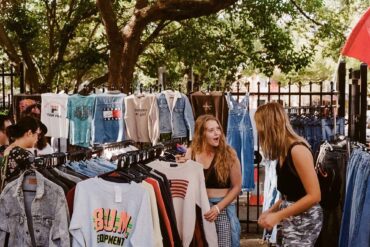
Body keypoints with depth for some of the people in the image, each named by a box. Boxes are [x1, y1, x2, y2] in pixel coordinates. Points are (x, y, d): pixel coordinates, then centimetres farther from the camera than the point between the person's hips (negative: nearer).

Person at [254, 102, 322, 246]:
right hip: (289, 218, 8)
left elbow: (314, 196, -22)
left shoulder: (297, 150, -20)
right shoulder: (283, 151, 6)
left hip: (304, 219, -8)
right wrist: (270, 211, 3)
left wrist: (278, 215, -20)